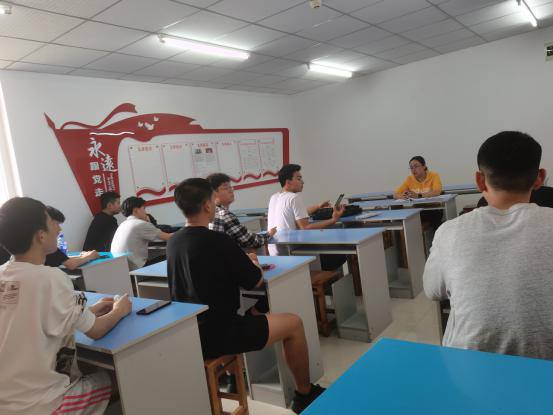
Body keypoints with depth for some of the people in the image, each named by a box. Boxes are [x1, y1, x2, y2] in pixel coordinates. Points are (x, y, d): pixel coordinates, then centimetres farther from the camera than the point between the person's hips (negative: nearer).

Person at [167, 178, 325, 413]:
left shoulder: (173, 242, 0)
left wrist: (242, 260, 14)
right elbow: (255, 281, -10)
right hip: (215, 336, -8)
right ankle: (305, 395, 23)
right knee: (293, 323, 5)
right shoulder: (217, 241, -22)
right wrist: (254, 264, 11)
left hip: (188, 334, 8)